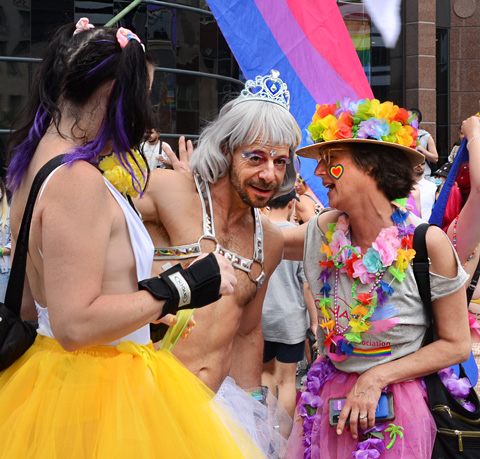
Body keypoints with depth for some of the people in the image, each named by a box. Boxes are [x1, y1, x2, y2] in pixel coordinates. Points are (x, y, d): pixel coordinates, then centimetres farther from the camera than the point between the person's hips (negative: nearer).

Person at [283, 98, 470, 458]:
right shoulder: (324, 233, -5)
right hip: (329, 402, 4)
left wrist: (377, 377, -15)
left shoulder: (428, 243, -16)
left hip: (397, 412, -4)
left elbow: (456, 345, -10)